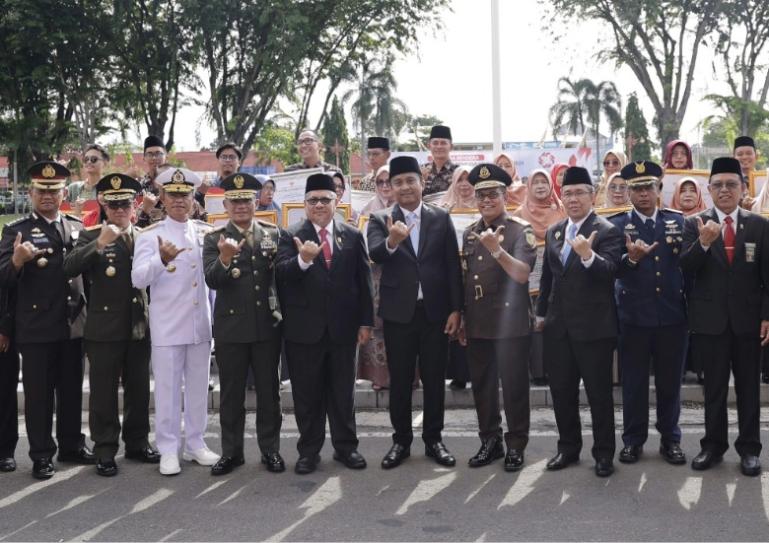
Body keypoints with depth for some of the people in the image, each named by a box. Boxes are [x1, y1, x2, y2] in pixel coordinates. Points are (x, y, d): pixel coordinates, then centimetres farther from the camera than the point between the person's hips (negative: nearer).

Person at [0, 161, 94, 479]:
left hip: (73, 324, 4)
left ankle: (72, 445, 27)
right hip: (35, 327, -4)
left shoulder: (78, 228, 9)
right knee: (38, 394, 3)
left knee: (72, 390, 14)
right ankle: (42, 455, 13)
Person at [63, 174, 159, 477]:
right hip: (104, 328, -3)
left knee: (138, 389, 12)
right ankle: (105, 451, 11)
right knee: (104, 392, 2)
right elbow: (69, 268, -19)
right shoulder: (91, 236, -1)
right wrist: (99, 244, -26)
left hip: (139, 327, 3)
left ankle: (137, 443, 26)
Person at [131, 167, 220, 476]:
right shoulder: (150, 235, -4)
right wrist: (161, 259, -34)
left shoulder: (207, 232, 8)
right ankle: (168, 450, 11)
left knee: (199, 387, 11)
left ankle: (195, 444, 23)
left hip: (200, 324, 4)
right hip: (167, 326, -4)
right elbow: (138, 279, -16)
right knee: (168, 389, 2)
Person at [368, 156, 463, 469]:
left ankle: (433, 440, 20)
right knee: (400, 380, 8)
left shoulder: (441, 218, 2)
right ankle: (401, 441, 19)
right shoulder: (380, 220, -1)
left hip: (435, 311, 1)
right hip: (399, 312, -1)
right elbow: (375, 255, -19)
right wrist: (391, 241, -41)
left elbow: (452, 266, 1)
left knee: (434, 379, 9)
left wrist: (456, 309, -3)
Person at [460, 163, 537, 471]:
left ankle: (515, 446, 13)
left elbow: (522, 274, -16)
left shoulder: (520, 230, -6)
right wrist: (460, 319, 16)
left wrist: (496, 249, -29)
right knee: (482, 386, 11)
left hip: (511, 323, -5)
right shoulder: (469, 234, 11)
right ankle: (490, 442, 23)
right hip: (477, 325, 5)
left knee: (514, 386, 2)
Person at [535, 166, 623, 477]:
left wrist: (588, 255, -42)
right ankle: (568, 448, 27)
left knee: (599, 393, 3)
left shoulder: (607, 231, -8)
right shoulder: (553, 232, 12)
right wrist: (541, 313, 19)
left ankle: (604, 453, 15)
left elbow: (609, 270, -23)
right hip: (558, 326, 6)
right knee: (561, 392, 13)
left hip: (594, 327, -6)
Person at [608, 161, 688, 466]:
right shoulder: (616, 224, 0)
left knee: (670, 381, 10)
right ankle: (633, 440, 19)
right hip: (633, 316, -2)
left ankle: (670, 439, 23)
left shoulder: (678, 221, 7)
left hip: (672, 315, 2)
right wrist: (630, 258, -29)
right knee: (634, 382, 7)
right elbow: (613, 269, -13)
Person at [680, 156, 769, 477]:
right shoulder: (694, 224, 0)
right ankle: (714, 445, 19)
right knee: (714, 386, 8)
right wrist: (703, 243, -27)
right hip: (710, 319, 0)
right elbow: (686, 269, -10)